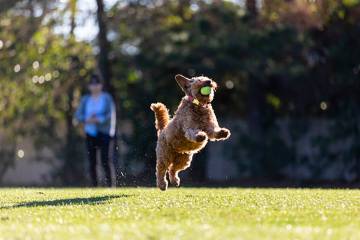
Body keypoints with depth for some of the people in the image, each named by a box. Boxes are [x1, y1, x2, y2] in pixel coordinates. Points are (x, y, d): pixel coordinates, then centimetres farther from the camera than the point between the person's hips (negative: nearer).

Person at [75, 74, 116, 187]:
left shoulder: (106, 97, 1)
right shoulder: (86, 99, 12)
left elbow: (111, 115, -6)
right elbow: (78, 114, 7)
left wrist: (99, 120, -20)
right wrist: (87, 120, -12)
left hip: (103, 133, -4)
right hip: (90, 134, 4)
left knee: (104, 161, -13)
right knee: (92, 163, 1)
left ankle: (109, 185, -8)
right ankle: (94, 187, 6)